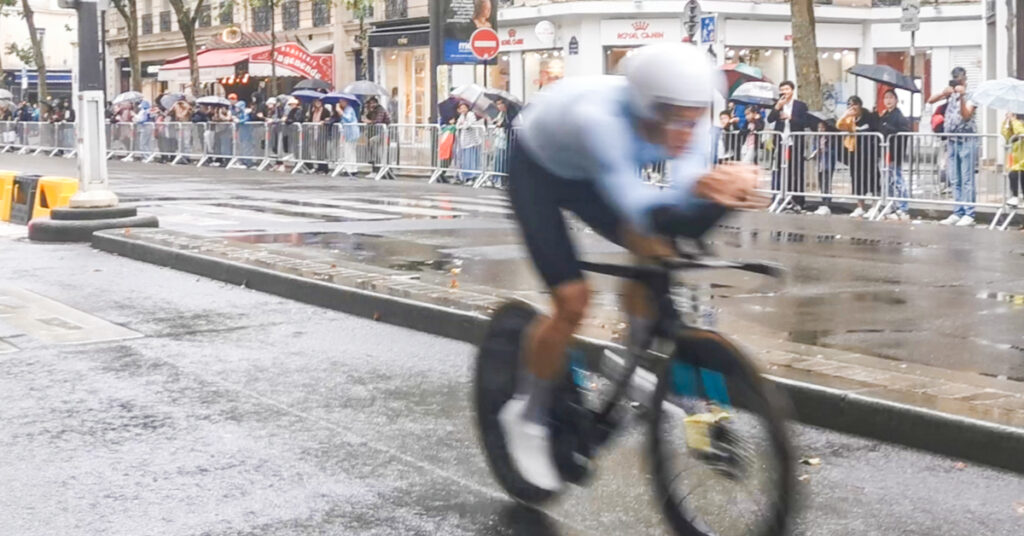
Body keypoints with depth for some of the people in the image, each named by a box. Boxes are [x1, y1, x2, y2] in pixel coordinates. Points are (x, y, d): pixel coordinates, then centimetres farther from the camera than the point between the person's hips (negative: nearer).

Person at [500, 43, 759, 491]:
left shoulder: (690, 123, -27)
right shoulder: (599, 118, -44)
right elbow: (633, 204, -52)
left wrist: (724, 190, -61)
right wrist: (696, 188, -72)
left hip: (589, 175, 5)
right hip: (537, 172, -5)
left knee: (657, 253, -18)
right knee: (572, 300, -16)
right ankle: (527, 416, 5)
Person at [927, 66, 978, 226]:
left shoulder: (970, 95, -3)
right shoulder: (950, 94, 11)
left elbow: (966, 115, -14)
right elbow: (930, 101, 1)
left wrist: (962, 96, -23)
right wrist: (944, 92, -15)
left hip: (967, 140, -5)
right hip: (951, 140, 5)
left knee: (967, 179, -6)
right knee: (954, 180, 6)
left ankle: (968, 214, -5)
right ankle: (957, 213, 11)